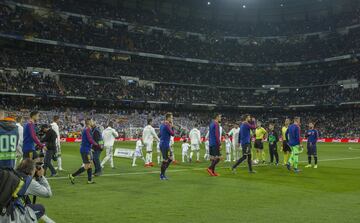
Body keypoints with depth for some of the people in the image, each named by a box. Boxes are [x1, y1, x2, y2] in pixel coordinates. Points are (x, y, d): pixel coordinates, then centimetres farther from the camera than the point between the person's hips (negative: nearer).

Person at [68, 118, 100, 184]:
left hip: (87, 150, 10)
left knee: (89, 165, 12)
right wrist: (97, 145, -13)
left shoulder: (86, 129, 14)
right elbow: (90, 140, -23)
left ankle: (90, 180, 15)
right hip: (85, 150, -10)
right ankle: (72, 176, -3)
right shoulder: (87, 129, -16)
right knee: (87, 166, -6)